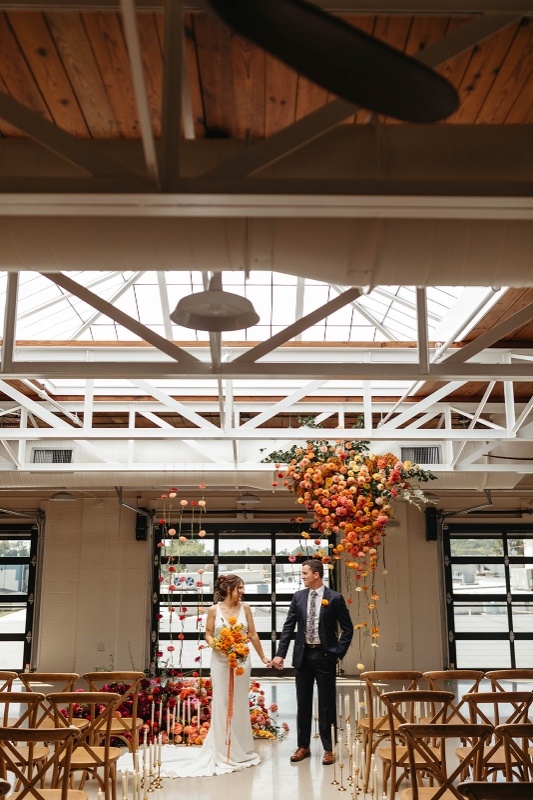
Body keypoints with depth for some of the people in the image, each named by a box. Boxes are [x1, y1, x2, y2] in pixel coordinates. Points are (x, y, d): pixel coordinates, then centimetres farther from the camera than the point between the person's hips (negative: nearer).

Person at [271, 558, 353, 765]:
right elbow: (288, 627, 2)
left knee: (326, 703, 5)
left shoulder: (334, 598, -8)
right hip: (303, 655, 4)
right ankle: (303, 746, 23)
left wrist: (338, 653, -7)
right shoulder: (298, 597, 3)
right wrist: (280, 653, -6)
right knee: (303, 703, 11)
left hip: (324, 656, -3)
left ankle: (328, 748, 17)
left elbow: (347, 629, -2)